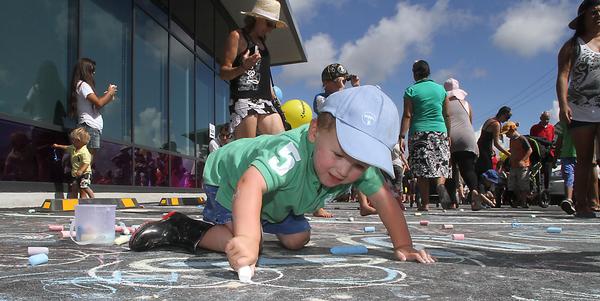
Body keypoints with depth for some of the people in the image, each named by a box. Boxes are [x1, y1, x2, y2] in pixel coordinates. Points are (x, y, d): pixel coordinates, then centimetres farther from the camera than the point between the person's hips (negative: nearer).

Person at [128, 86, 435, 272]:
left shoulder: (361, 165, -24)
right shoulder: (292, 152, -46)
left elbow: (384, 199, -15)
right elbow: (250, 183, -60)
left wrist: (403, 246, -20)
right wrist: (247, 238, -75)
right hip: (228, 176, -7)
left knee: (297, 240, 10)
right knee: (242, 247, -23)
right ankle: (182, 230, -6)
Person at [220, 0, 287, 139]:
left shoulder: (261, 41, 24)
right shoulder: (237, 36, 2)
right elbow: (224, 73, -4)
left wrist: (273, 96, 20)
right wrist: (243, 67, -23)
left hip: (265, 101, 7)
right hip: (243, 100, -7)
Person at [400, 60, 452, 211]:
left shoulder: (411, 91, 0)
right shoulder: (441, 89, 10)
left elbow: (407, 115, -7)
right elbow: (447, 115, 12)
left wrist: (402, 136, -7)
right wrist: (448, 134, 18)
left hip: (419, 132, -2)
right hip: (440, 131, 2)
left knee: (421, 169, 1)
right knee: (440, 164, 8)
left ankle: (425, 203, -1)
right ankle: (440, 184, -23)